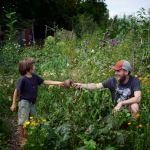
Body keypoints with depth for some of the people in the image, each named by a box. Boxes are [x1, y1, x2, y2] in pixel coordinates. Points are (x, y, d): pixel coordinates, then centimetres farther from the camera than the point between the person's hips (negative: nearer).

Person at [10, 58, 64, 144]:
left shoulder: (35, 77, 3)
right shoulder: (23, 79, -14)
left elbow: (45, 82, 5)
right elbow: (16, 91, -11)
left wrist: (58, 83, -4)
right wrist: (14, 104, -10)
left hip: (32, 103, 7)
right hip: (24, 102, -7)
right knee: (23, 121, -2)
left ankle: (26, 135, 32)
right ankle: (22, 139, 10)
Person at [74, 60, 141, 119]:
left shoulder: (134, 80, -15)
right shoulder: (113, 80, -9)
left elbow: (138, 99, -26)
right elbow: (97, 86, -5)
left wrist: (121, 103, -31)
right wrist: (82, 85, -18)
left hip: (129, 108, -2)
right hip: (116, 108, 2)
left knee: (134, 105, -34)